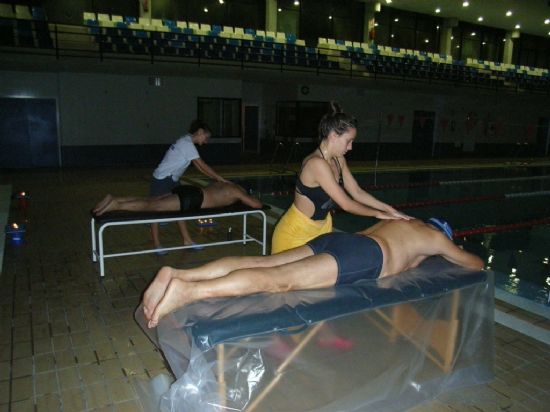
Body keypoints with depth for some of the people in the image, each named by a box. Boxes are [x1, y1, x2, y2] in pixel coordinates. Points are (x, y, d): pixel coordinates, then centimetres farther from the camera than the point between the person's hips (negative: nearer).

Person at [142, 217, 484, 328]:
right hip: (363, 256, -7)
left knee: (262, 264, -8)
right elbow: (477, 265, 38)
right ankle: (188, 291, -39)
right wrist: (455, 253, 57)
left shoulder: (399, 222, 41)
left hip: (337, 238, 7)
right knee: (281, 280, -23)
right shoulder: (436, 236, 26)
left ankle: (177, 275, -22)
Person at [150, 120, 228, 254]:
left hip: (172, 180, 10)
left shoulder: (186, 142, 9)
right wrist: (220, 179, -14)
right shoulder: (187, 144, -19)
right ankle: (156, 244, 9)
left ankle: (187, 240, 15)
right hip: (162, 180, -10)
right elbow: (202, 166, -20)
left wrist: (216, 178, 4)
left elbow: (199, 166, 10)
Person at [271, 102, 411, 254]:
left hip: (321, 228, 8)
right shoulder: (317, 163, -27)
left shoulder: (338, 160, 1)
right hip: (296, 233, -8)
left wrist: (390, 210, 2)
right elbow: (346, 204, -23)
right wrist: (378, 214, -10)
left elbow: (357, 192, 6)